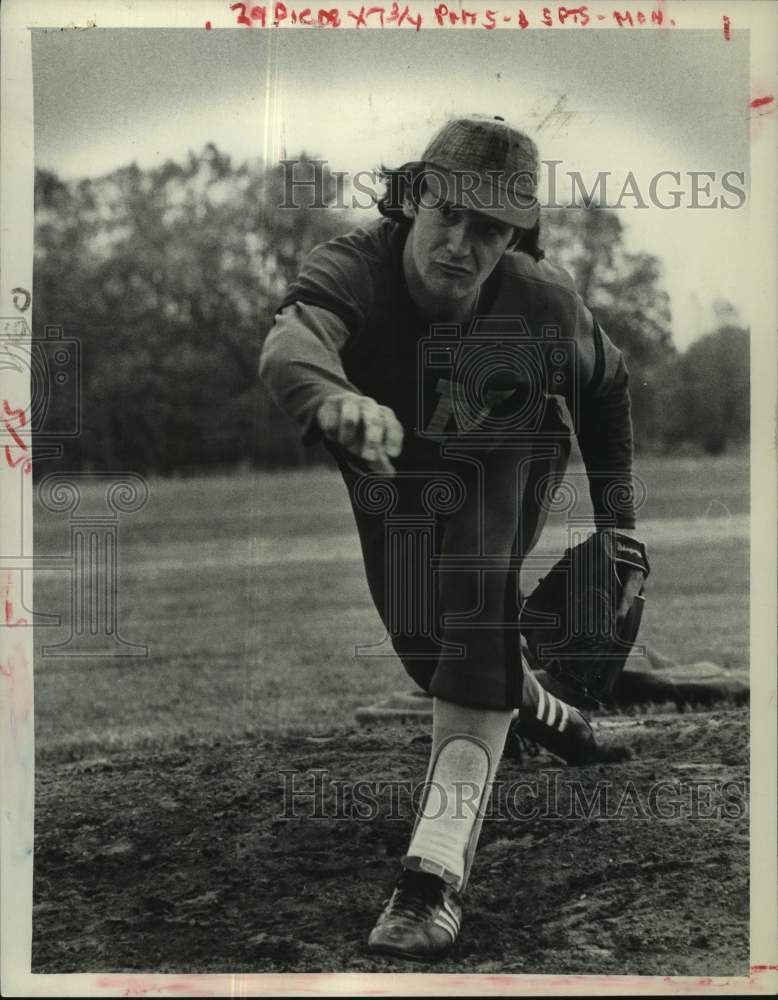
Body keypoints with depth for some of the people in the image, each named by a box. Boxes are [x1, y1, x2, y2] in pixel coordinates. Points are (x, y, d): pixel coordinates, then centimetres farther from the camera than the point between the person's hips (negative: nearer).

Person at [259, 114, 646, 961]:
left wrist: (616, 518, -5)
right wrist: (335, 398, -81)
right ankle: (543, 715, 46)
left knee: (476, 631, -24)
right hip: (390, 474, 2)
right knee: (424, 649, 12)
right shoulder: (353, 270, -34)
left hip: (503, 468, -1)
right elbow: (291, 346, -57)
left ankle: (436, 876, -28)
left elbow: (604, 384, -4)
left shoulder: (544, 302, -26)